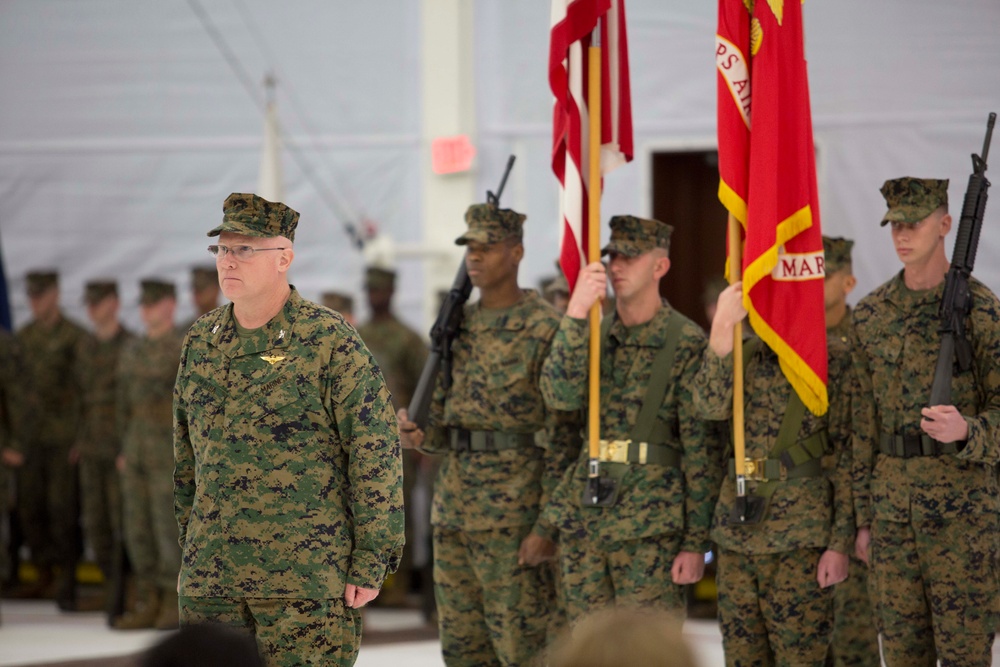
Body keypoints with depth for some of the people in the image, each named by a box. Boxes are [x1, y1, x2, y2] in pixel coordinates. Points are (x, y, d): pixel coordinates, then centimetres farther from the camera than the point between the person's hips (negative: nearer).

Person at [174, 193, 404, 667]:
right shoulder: (200, 343, 11)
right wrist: (191, 547, 19)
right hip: (210, 580, 5)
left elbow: (375, 454, -7)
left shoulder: (331, 343, -7)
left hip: (305, 583, -5)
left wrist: (371, 562, -10)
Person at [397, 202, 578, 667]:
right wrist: (420, 436, -3)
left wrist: (549, 525, -17)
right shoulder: (458, 327, 13)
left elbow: (564, 437, -12)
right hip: (454, 505, 7)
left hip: (513, 512, -7)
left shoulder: (545, 329, -10)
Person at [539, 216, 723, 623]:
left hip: (652, 528, -5)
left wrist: (696, 542, -10)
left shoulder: (686, 342, -5)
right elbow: (561, 396, -8)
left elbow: (701, 450, -6)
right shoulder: (595, 334, 10)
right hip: (583, 521, 5)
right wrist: (576, 314, -17)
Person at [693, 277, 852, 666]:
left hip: (800, 537, -5)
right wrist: (722, 330, -22)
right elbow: (711, 406, -10)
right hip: (736, 530, 5)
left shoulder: (835, 360, -3)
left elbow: (848, 455, -5)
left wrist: (840, 543, -10)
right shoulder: (746, 356, 11)